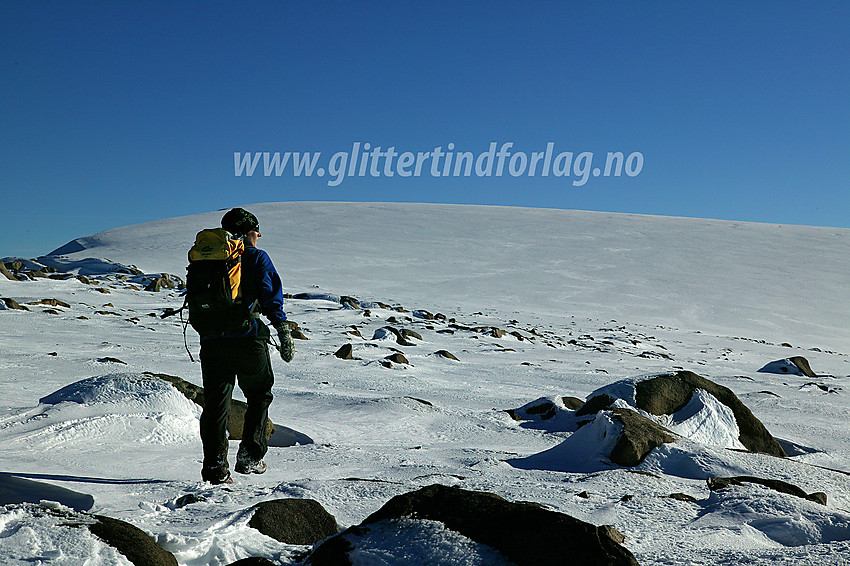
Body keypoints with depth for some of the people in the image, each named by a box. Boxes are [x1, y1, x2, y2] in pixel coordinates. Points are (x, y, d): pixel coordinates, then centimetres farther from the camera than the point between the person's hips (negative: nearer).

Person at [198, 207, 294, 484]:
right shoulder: (257, 258, 1)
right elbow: (271, 298, -6)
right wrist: (283, 331, -3)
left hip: (212, 342, 3)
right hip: (249, 339, -3)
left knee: (215, 403, 5)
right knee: (259, 396, 16)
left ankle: (215, 465, -2)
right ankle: (250, 455, 9)